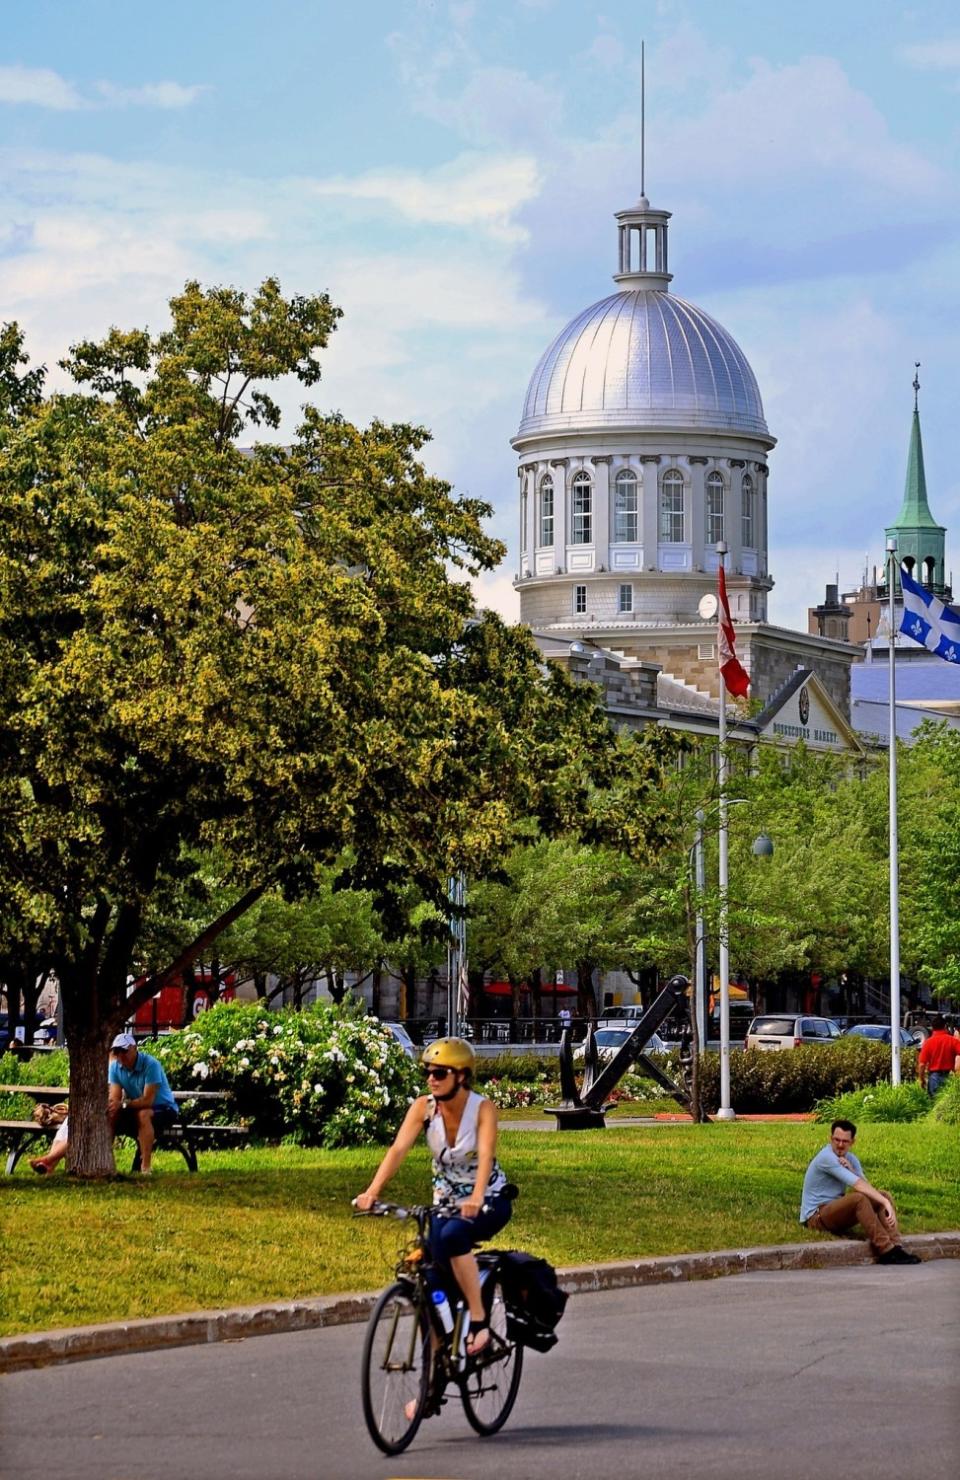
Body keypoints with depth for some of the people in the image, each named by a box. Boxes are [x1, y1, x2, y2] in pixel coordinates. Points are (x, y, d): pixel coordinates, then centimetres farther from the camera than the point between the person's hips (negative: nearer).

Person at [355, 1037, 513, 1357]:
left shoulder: (483, 1109, -18)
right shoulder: (423, 1107, -9)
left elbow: (486, 1155, -34)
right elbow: (398, 1149, -20)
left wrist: (476, 1200, -51)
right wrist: (372, 1192, -35)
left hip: (489, 1202, -5)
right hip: (446, 1202, 5)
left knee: (453, 1234, -34)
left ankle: (479, 1320, -28)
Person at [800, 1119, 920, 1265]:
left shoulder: (850, 1159, 9)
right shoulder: (827, 1158, -18)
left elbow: (866, 1186, -6)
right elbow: (858, 1186, -25)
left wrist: (851, 1170, -21)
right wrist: (885, 1203, -28)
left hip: (837, 1212, 9)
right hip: (816, 1216, -9)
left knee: (884, 1196, -6)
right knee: (858, 1198, -33)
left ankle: (895, 1247, -23)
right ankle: (886, 1251, -36)